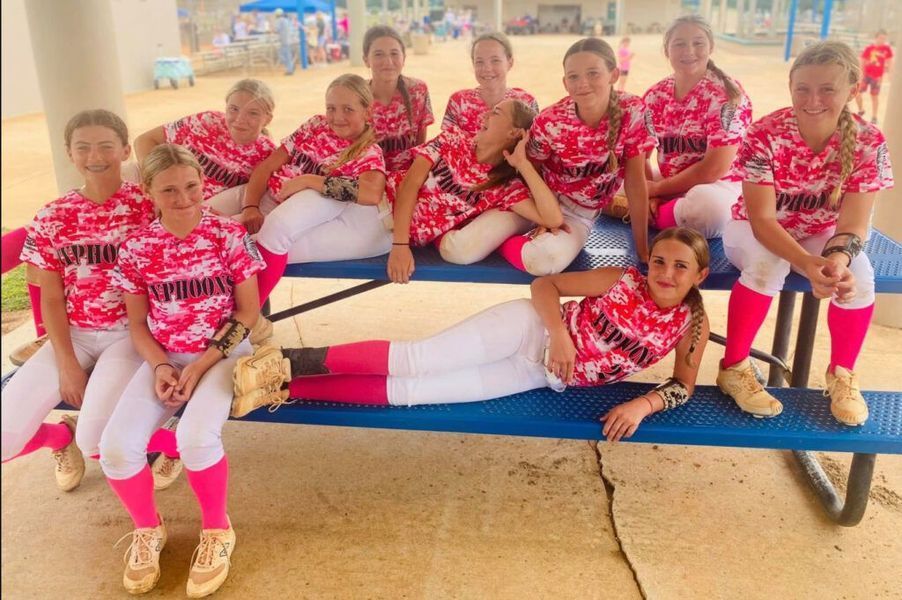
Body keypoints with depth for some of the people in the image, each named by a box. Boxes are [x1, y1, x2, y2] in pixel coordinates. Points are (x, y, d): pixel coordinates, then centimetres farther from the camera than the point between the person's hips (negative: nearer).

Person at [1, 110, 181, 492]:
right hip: (74, 335, 4)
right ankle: (61, 436, 26)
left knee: (96, 441, -24)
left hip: (131, 332, -4)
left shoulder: (148, 205, -6)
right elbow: (51, 299, 4)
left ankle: (169, 440, 8)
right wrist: (67, 365, -7)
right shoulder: (52, 218, 3)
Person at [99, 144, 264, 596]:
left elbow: (249, 312, -6)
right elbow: (138, 323, 7)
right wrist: (159, 367, -11)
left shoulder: (230, 235, -8)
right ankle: (147, 530, 13)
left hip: (222, 353, -3)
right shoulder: (136, 248, -1)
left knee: (196, 436, -31)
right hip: (164, 358, 3)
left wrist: (202, 365, -13)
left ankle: (217, 532, -1)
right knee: (115, 446, -19)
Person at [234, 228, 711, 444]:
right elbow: (544, 284, -4)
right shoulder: (622, 280, -7)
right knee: (416, 360, -24)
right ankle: (289, 362, -16)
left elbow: (683, 385, 2)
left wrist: (644, 404, -18)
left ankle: (283, 388, -8)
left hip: (543, 377, 1)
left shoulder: (693, 325, -1)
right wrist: (560, 332, -21)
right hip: (529, 328, -1)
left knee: (406, 391, -11)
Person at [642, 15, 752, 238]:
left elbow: (714, 169, -21)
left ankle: (651, 216, -12)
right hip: (667, 183, 5)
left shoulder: (726, 95, -15)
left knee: (706, 203, -40)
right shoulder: (655, 95, 2)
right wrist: (648, 195, -16)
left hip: (717, 187, -5)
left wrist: (657, 189, -15)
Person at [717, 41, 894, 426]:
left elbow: (853, 223, -21)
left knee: (859, 274, -27)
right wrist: (808, 264, -47)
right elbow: (763, 219, -29)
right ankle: (734, 368, -18)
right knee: (767, 262, -36)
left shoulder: (868, 143, -17)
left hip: (818, 233, 3)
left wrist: (839, 258, -45)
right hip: (754, 229, -2)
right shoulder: (764, 135, -25)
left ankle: (841, 375, -2)